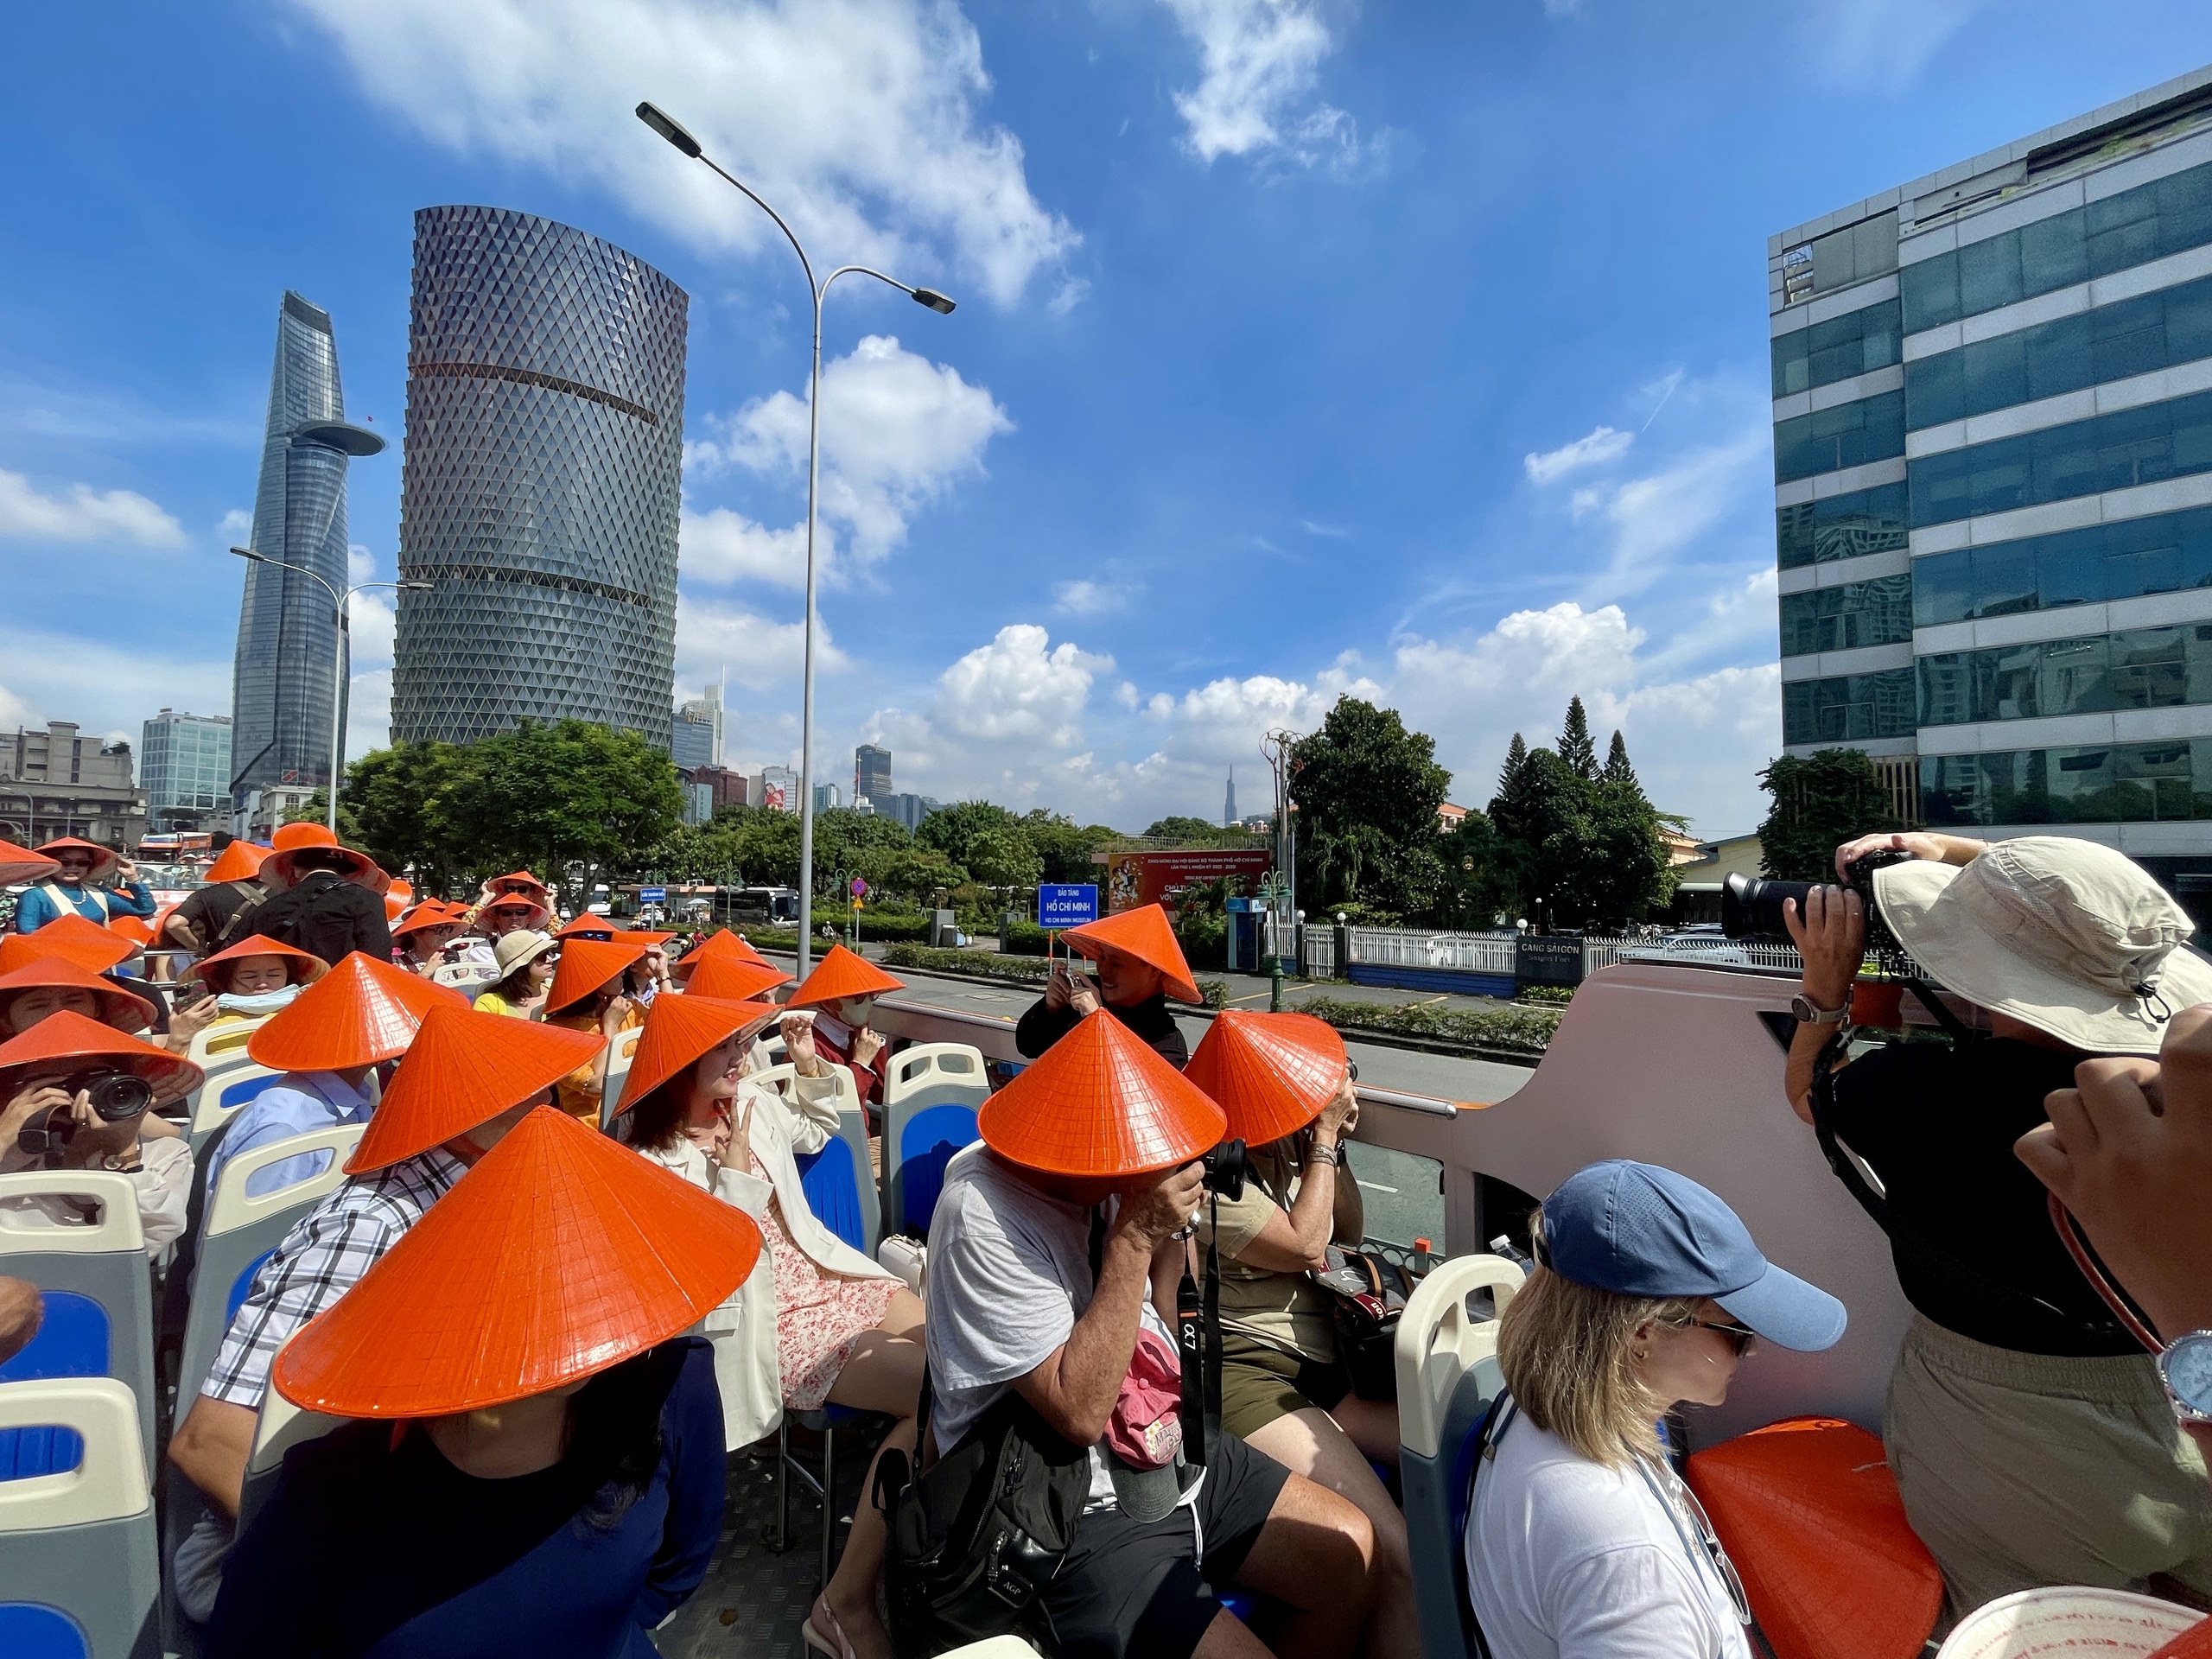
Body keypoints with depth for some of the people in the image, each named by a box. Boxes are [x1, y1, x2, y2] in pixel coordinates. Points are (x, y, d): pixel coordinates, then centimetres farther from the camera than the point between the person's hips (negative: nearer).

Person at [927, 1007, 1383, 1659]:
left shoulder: (1118, 1174, -7)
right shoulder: (983, 1219, -27)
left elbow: (1153, 1322, 4)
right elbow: (1080, 1412, -27)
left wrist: (1170, 1225, -13)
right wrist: (1133, 1234, -29)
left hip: (1170, 1454, 7)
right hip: (1074, 1522, -6)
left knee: (1352, 1552, 6)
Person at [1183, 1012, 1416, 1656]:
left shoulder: (1286, 1154, 8)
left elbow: (1350, 1234, 18)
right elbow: (1306, 1247, -17)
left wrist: (1337, 1147, 2)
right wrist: (1325, 1140, -12)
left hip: (1326, 1363, 8)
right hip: (1251, 1377, -8)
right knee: (1394, 1554, -23)